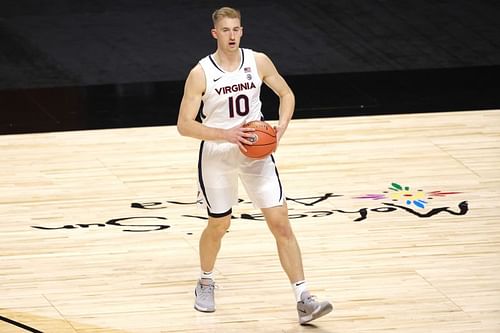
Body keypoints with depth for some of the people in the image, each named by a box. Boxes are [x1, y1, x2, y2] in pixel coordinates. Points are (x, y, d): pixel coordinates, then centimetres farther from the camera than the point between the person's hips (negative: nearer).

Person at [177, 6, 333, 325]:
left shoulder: (258, 62, -7)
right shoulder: (201, 73, -15)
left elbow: (286, 94, 8)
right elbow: (185, 125, -16)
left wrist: (281, 127, -10)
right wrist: (226, 135, -27)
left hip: (256, 152, 2)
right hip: (217, 156, -2)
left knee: (281, 224, -6)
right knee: (218, 226, 12)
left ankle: (304, 301, -6)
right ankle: (206, 283, 42)